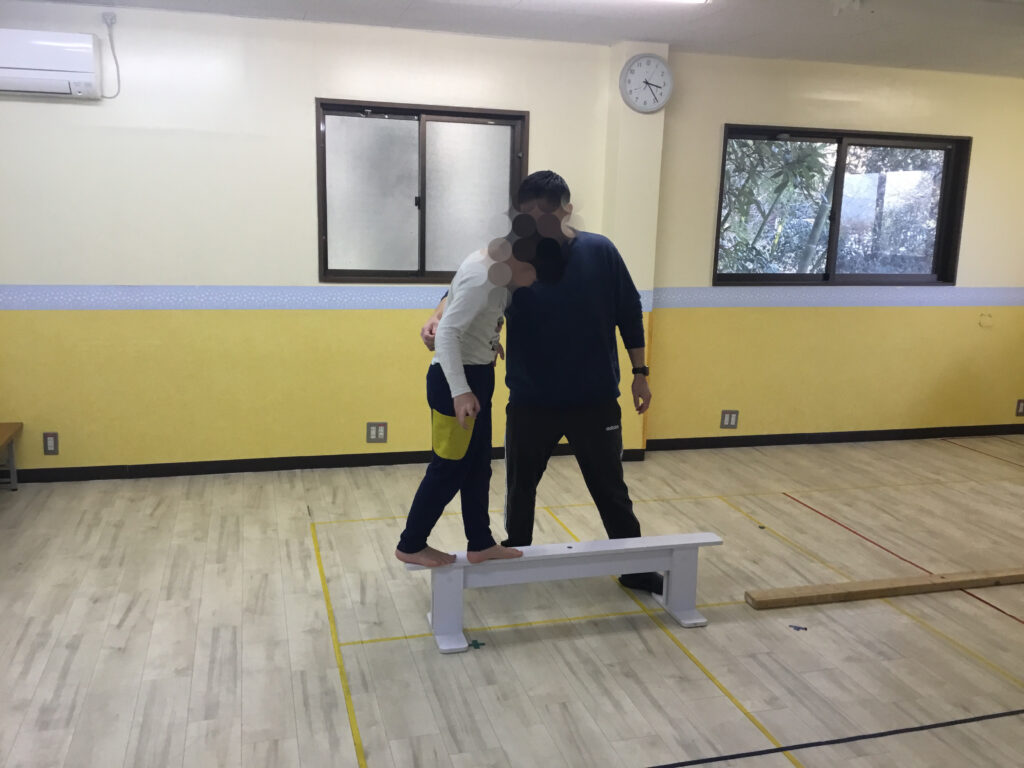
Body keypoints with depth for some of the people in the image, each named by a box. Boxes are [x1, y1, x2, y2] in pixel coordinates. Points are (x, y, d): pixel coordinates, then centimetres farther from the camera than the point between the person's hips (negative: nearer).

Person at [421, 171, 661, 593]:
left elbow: (629, 314, 1)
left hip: (595, 400, -1)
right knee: (520, 488, 17)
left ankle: (636, 568, 27)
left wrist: (639, 373, 2)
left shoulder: (600, 252, -6)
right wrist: (439, 317, -36)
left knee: (611, 490, 11)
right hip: (530, 401, 1)